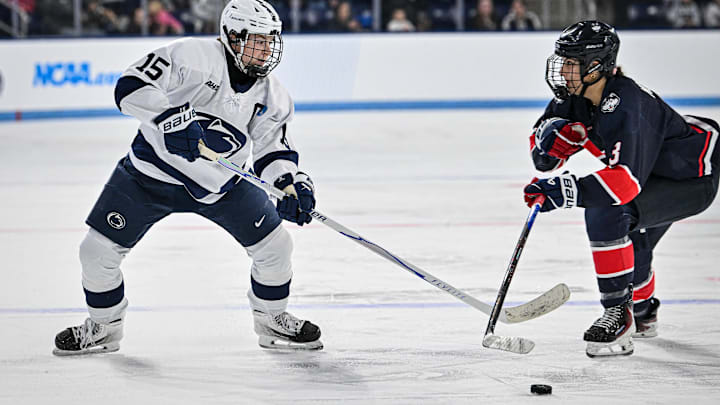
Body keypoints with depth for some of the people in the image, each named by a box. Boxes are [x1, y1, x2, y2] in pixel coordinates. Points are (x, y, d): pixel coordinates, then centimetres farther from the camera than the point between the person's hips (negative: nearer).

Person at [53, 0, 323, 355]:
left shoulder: (272, 98, -5)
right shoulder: (194, 56, -23)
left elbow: (273, 151, -1)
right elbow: (131, 87, -29)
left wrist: (291, 184, -21)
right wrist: (173, 118, -42)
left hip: (222, 182, 4)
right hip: (153, 172, -3)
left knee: (275, 245, -4)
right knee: (98, 250, -7)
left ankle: (271, 321, 22)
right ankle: (103, 327, 19)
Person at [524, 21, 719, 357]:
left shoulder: (626, 106, -34)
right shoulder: (576, 97, -8)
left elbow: (628, 180, -44)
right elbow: (541, 155, -1)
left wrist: (565, 191, -49)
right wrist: (553, 135, -25)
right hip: (658, 173, 10)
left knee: (604, 212, -28)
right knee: (628, 241, 27)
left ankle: (619, 314, -22)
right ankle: (643, 312, 56)